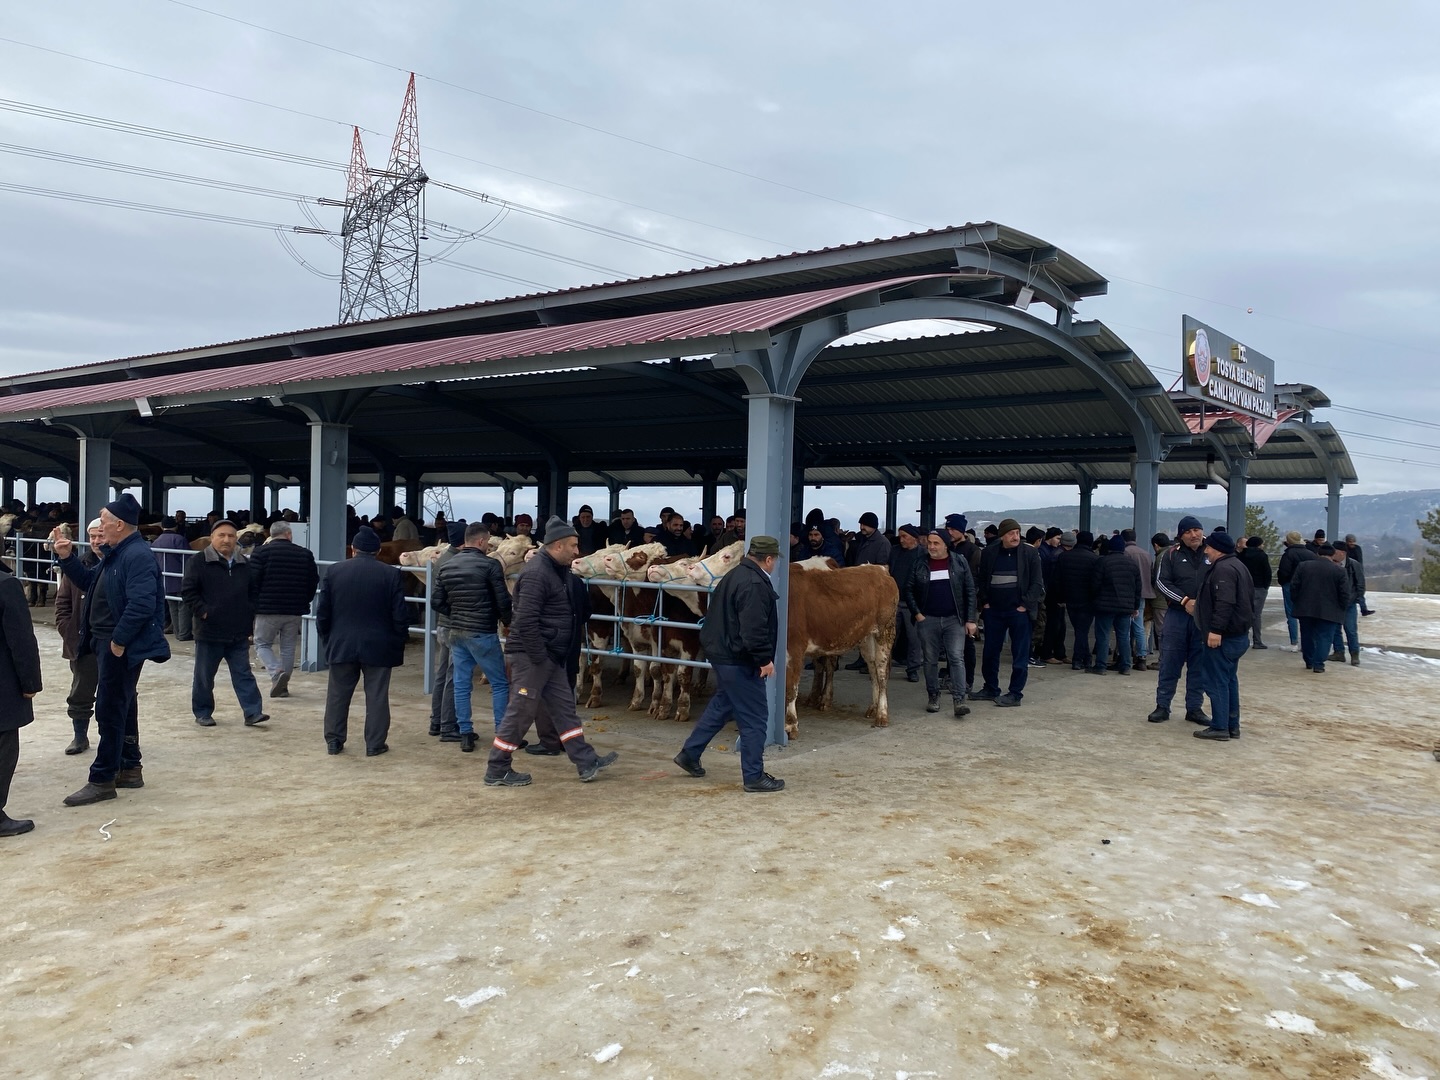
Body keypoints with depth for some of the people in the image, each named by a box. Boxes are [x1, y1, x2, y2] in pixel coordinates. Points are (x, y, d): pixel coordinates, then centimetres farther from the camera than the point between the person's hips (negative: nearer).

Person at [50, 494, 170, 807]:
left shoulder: (137, 556, -20)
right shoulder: (115, 554, 13)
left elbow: (141, 604, -29)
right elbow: (89, 583, 24)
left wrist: (119, 639, -23)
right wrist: (67, 558, 11)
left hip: (122, 645, -11)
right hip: (107, 641, 11)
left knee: (109, 710, -4)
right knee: (121, 706, 17)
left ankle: (102, 780, 4)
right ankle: (129, 768, 27)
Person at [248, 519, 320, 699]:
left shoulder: (261, 552, -4)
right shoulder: (305, 554, 5)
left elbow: (253, 581, -8)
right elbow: (314, 580, 9)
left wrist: (253, 604, 4)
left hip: (268, 609, -3)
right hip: (295, 610, 3)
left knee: (262, 644, 9)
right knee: (288, 647, 13)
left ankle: (277, 673, -14)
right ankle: (283, 685, 15)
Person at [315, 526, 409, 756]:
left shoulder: (334, 571, 0)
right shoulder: (391, 575, -7)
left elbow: (322, 611, 3)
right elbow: (400, 615, -7)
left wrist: (327, 638, 15)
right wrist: (399, 642, 6)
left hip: (341, 644, 2)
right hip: (378, 646, -2)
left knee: (338, 694, 13)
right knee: (376, 696, 4)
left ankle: (334, 740, 19)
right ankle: (375, 744, 8)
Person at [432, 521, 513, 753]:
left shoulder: (447, 567, 6)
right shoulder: (489, 565, -12)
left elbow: (436, 601, 7)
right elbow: (503, 601, -12)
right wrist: (507, 622, 6)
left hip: (456, 632, 6)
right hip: (483, 634, -6)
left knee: (461, 685, 11)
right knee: (500, 684, 6)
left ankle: (465, 735, 14)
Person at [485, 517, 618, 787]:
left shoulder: (558, 571, 12)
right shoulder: (537, 572, -19)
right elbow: (526, 620, -25)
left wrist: (549, 656, 18)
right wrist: (540, 658, -22)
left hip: (550, 656, 10)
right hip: (532, 656, -10)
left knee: (565, 707, 12)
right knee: (521, 711, -2)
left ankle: (586, 764, 17)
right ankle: (496, 771, 10)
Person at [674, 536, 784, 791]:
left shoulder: (735, 575, 12)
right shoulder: (754, 585, -21)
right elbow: (754, 629, -27)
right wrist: (765, 659, -19)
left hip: (723, 652, 10)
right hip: (739, 660, -10)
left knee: (722, 705, 24)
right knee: (754, 717, -1)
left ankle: (689, 754, 31)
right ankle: (754, 776, 7)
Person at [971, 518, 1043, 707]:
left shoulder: (1029, 553, -4)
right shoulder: (989, 553, 4)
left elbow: (1037, 583, -4)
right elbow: (981, 580, 13)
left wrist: (1025, 605, -10)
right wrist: (984, 602, 5)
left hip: (1019, 611, -3)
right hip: (994, 610, 3)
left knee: (1020, 654, 1)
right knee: (990, 652, 11)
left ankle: (1015, 693, 9)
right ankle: (990, 689, 24)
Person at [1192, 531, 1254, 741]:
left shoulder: (1223, 569, -18)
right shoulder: (1238, 566, 17)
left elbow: (1224, 603, -28)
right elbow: (1248, 599, 24)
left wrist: (1216, 629, -29)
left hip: (1223, 636, -11)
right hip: (1239, 634, 11)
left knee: (1217, 681, -6)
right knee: (1230, 679, 16)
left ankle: (1220, 728, -4)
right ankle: (1232, 725, 21)